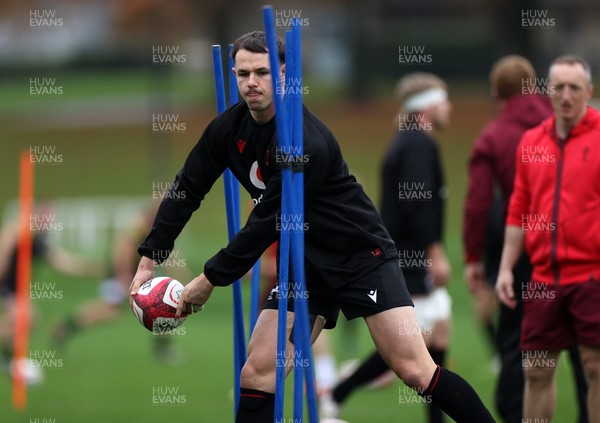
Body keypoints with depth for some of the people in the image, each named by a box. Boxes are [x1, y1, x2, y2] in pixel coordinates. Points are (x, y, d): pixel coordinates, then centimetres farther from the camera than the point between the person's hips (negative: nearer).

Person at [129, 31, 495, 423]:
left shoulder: (307, 142, -26)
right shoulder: (228, 129, -3)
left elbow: (267, 224, -22)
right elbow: (186, 190, 7)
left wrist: (211, 279, -14)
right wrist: (148, 260, 1)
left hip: (363, 255, -7)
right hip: (306, 264, 7)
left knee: (416, 371, -15)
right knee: (257, 374, -3)